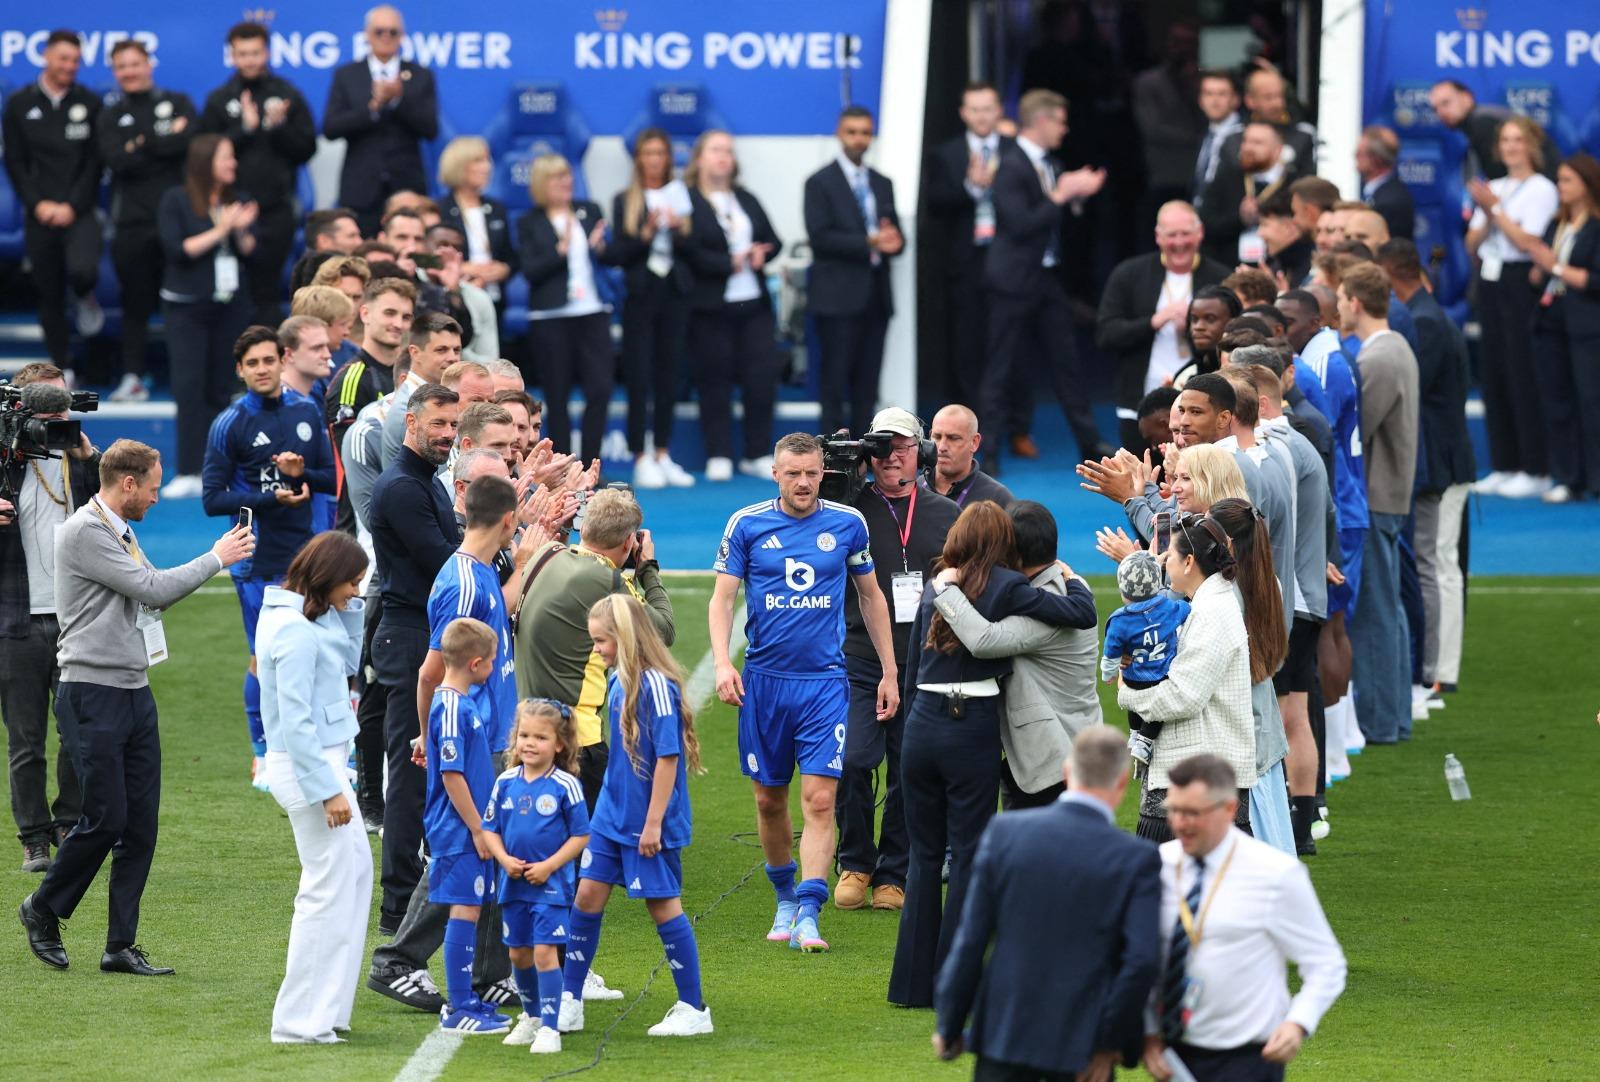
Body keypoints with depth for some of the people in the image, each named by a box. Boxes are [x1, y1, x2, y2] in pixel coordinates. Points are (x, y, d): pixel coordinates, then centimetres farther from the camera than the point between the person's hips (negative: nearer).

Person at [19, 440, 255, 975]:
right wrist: (216, 559, -6)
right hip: (93, 694, -9)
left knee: (141, 825, 3)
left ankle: (121, 946, 6)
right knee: (106, 819, -8)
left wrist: (218, 558, 11)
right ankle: (44, 908, 14)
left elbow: (154, 596, 20)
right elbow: (152, 589, -17)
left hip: (134, 690, 9)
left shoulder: (121, 532, 17)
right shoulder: (84, 532, -13)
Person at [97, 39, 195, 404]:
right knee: (135, 302, 3)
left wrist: (143, 145, -8)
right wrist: (166, 143, -8)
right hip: (132, 223, 1)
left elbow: (191, 141, -10)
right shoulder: (109, 117, 10)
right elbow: (116, 160, -8)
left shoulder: (178, 103, 10)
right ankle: (132, 378, 6)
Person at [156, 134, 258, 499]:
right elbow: (177, 250, -13)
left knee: (222, 387, 4)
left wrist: (243, 230, -16)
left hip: (231, 303, 3)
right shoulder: (175, 201, -4)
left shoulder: (239, 200, 6)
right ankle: (188, 473, -10)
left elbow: (250, 252, 4)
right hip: (187, 305, -3)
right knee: (189, 386, -9)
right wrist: (219, 230, -16)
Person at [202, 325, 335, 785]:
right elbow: (213, 498, -8)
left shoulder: (306, 414, 8)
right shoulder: (230, 424, -5)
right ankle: (263, 757, 7)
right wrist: (271, 498, -16)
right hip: (257, 561, -4)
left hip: (303, 553, 4)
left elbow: (333, 479, 10)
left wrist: (302, 472, -11)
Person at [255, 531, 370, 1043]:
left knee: (357, 870, 18)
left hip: (323, 762, 11)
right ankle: (301, 1020, 0)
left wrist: (350, 608, 10)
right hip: (309, 768, -11)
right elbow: (296, 722, -23)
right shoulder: (297, 631, -21)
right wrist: (328, 790, -22)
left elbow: (347, 662, 23)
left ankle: (327, 1005, 23)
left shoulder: (311, 619, 9)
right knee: (329, 889, -5)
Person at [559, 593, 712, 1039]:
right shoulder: (617, 681, 6)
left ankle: (693, 1010, 11)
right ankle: (569, 1003, 14)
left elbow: (667, 755, -20)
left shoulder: (655, 685, -20)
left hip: (649, 821, -8)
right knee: (588, 894, 7)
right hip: (612, 814, 8)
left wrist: (654, 822, -19)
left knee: (662, 904, 0)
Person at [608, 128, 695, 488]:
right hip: (641, 296, -2)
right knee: (639, 379, -5)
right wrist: (647, 231, -17)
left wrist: (679, 228, -15)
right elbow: (619, 255, -4)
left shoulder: (678, 196, 8)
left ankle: (663, 455, 12)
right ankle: (641, 460, -3)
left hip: (674, 295, 2)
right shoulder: (625, 202, 4)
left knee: (668, 377, 5)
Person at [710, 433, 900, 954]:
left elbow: (871, 597, 13)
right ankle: (784, 898, 28)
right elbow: (722, 598, 1)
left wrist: (889, 671, 12)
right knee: (769, 799, 9)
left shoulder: (848, 524, 2)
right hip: (764, 678, 1)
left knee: (819, 799, -11)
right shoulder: (747, 525, 0)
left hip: (825, 681, -1)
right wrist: (722, 662, -15)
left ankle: (808, 912, -12)